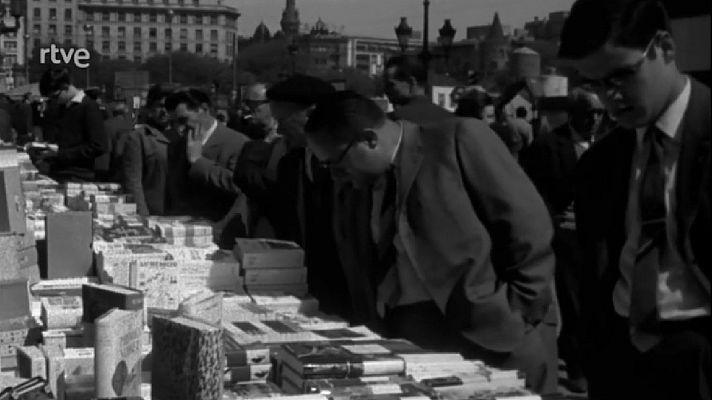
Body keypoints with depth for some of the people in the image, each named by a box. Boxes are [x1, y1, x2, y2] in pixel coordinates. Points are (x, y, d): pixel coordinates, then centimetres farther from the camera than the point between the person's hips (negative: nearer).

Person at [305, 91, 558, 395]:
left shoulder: (460, 139, -7)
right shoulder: (373, 183, 15)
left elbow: (527, 221, -10)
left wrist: (523, 313, -11)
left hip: (492, 339, -6)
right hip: (413, 347, 6)